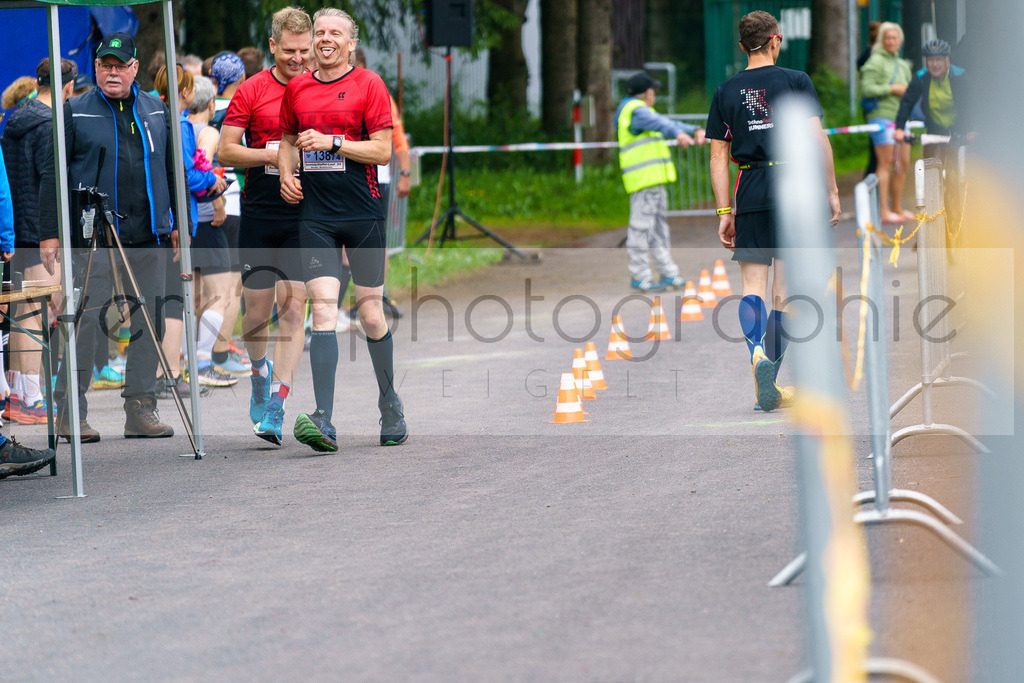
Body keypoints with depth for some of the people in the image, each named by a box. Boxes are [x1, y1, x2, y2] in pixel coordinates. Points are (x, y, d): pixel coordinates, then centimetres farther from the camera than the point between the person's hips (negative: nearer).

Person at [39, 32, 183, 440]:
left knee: (147, 321, 3)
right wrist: (49, 233, -4)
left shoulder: (156, 111, 15)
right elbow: (52, 174, 2)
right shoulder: (75, 112, 4)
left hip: (148, 237, 4)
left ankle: (140, 409, 9)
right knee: (87, 319, -8)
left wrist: (180, 224, 13)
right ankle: (70, 411, -3)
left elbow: (172, 171, 20)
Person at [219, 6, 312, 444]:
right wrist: (275, 155, -13)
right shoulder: (252, 91, 0)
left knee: (293, 310, -8)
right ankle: (260, 373, 35)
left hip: (305, 215, 0)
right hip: (259, 213, 0)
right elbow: (226, 150, -2)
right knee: (257, 312, 4)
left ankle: (274, 408, -6)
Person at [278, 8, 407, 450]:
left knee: (370, 311, 5)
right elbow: (288, 140, 24)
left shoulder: (368, 85, -1)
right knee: (323, 307, -11)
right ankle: (324, 422, -19)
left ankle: (389, 403, 28)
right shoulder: (296, 89, 11)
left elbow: (383, 150, -6)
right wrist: (287, 174, 4)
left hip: (362, 212, -2)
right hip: (315, 215, 2)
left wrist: (332, 143, -15)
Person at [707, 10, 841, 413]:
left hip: (750, 194, 1)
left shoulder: (725, 93, 8)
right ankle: (769, 382, 6)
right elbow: (818, 139, -3)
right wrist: (831, 191, 3)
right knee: (783, 290, 4)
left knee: (753, 286, 3)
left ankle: (757, 353, -25)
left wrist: (724, 213, 8)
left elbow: (718, 156, 5)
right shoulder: (797, 82, 2)